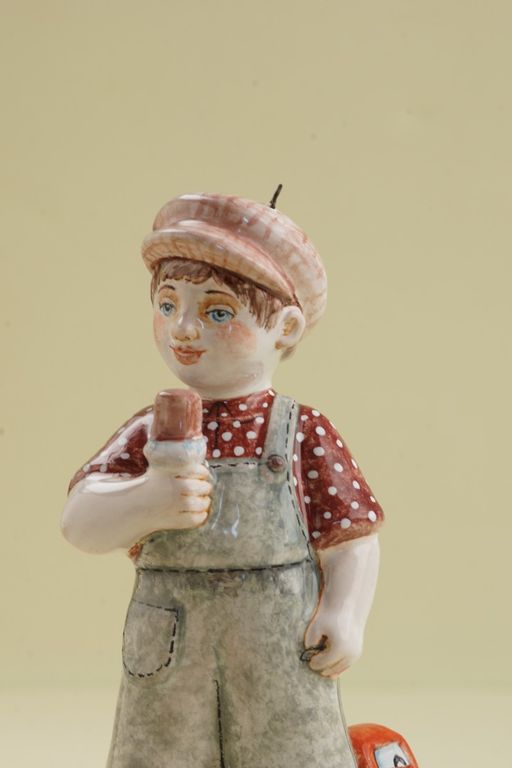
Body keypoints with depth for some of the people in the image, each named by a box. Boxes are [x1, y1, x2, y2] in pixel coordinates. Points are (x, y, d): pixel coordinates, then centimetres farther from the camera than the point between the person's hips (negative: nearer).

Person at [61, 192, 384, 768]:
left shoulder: (305, 433, -3)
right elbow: (80, 523, -8)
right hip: (168, 671, 2)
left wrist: (345, 614, -13)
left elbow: (351, 538, 0)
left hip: (283, 666, -1)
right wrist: (146, 503, -26)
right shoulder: (150, 431, 2)